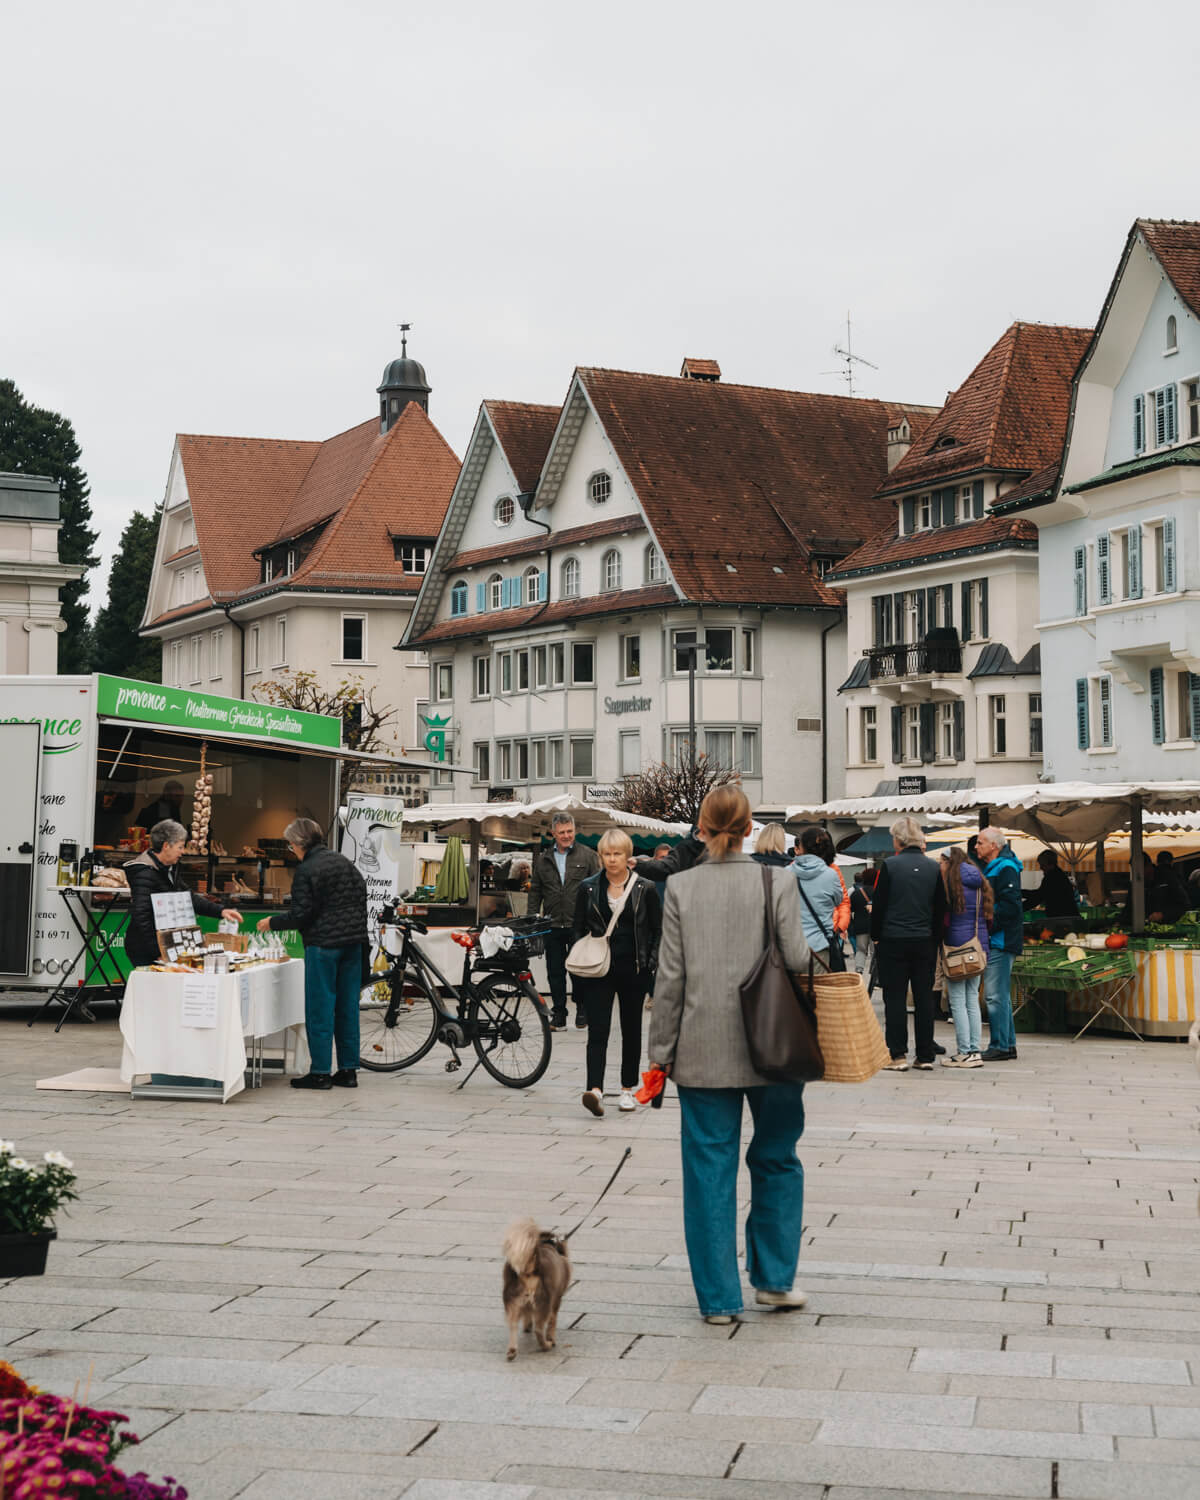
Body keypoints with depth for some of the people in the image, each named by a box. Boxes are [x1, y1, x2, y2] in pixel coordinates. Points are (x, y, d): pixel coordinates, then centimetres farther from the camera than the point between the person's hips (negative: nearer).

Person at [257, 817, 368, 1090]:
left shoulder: (306, 870, -10)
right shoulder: (342, 861, 11)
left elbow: (301, 914, -13)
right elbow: (362, 894, 14)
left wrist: (272, 922, 2)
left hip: (323, 944, -7)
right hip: (353, 942, 7)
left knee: (320, 1007, -1)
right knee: (347, 1005, 10)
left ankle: (321, 1072, 0)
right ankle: (348, 1070, 12)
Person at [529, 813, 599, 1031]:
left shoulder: (588, 855, 2)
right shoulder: (543, 859, 11)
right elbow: (535, 890, 15)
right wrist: (533, 917, 6)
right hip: (552, 925, 3)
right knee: (555, 971, 5)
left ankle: (582, 1010, 20)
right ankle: (558, 1014, 12)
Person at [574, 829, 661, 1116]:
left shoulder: (646, 888, 1)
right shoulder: (588, 888, 5)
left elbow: (658, 930, 6)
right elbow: (579, 928, 11)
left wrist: (652, 963, -4)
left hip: (634, 970, 0)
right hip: (599, 970, 0)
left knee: (631, 1030, 10)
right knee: (597, 1030, -11)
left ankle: (628, 1089, 21)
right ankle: (595, 1090, -20)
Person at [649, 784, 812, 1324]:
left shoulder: (681, 888, -3)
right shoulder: (778, 882, -6)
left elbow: (670, 976, -2)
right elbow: (796, 960, -9)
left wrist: (661, 1049, 5)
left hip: (703, 1053, 0)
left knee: (709, 1169, 6)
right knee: (776, 1160, 17)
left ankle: (719, 1297, 11)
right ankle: (774, 1279, 21)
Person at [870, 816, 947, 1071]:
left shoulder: (890, 865, -8)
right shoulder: (933, 868, 3)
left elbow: (879, 904, -5)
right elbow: (941, 908, 8)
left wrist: (875, 936, 6)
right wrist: (935, 939, 15)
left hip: (893, 940, -3)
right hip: (925, 942, 3)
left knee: (895, 998, 1)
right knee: (924, 997, 8)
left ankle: (898, 1055, -1)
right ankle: (926, 1055, 11)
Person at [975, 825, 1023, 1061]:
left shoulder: (1006, 869, -13)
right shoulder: (991, 869, 19)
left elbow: (1010, 907, -21)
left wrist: (988, 925, -18)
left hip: (1001, 942, -10)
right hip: (995, 942, 10)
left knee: (995, 995, -9)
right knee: (1001, 995, 13)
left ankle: (999, 1046, -6)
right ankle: (1008, 1044, 18)